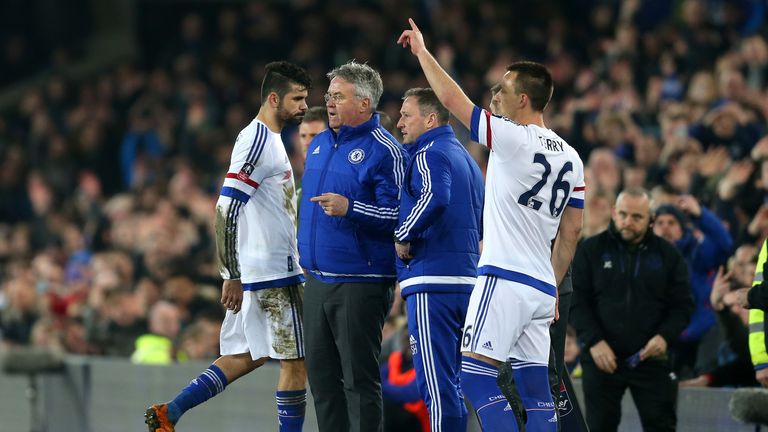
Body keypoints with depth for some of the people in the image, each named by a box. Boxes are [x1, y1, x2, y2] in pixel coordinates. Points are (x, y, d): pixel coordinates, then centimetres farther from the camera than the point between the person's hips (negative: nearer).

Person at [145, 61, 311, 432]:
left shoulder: (267, 139, 18)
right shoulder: (257, 140, -15)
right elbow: (226, 210, -20)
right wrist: (233, 277, -21)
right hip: (273, 274, -10)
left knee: (245, 356, 12)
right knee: (296, 363, -4)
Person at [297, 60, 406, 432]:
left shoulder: (384, 150, -10)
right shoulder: (319, 144, 14)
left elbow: (398, 215, -15)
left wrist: (349, 208, -26)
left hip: (360, 284, -8)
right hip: (318, 282, 8)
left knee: (359, 378, -6)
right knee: (321, 375, 10)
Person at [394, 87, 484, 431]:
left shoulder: (430, 155, -7)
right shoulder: (465, 157, 22)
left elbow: (435, 198, -28)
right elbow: (481, 223, 28)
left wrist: (404, 236, -15)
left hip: (433, 280, -10)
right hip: (466, 279, 10)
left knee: (436, 384, -11)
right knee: (449, 383, 13)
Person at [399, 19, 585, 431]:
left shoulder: (513, 139, -9)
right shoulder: (570, 158, 14)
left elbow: (452, 99, -3)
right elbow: (571, 232, 18)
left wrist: (422, 50, 9)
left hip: (504, 279, -8)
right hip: (542, 288, 8)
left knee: (475, 376, -9)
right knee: (534, 388, 7)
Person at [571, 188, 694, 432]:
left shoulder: (668, 254, 5)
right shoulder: (590, 250, 2)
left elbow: (683, 305, 5)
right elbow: (576, 301, -1)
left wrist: (665, 336, -13)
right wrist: (594, 341, -14)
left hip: (651, 358, 0)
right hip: (602, 358, 0)